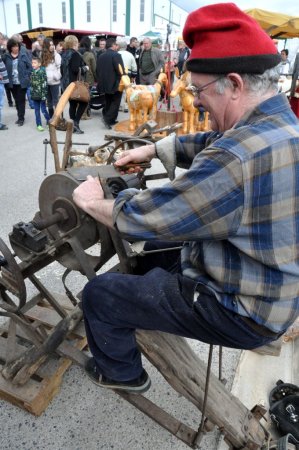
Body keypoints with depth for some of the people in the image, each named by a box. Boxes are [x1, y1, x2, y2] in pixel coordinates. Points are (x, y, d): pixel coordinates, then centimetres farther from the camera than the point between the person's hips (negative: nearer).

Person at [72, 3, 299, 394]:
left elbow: (146, 218, -26)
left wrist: (93, 202, -8)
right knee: (155, 250, 28)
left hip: (241, 310, -9)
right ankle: (148, 324, 49)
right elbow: (207, 145, 13)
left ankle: (121, 372, 28)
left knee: (99, 294, 1)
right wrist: (152, 149, 6)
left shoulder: (239, 156, -34)